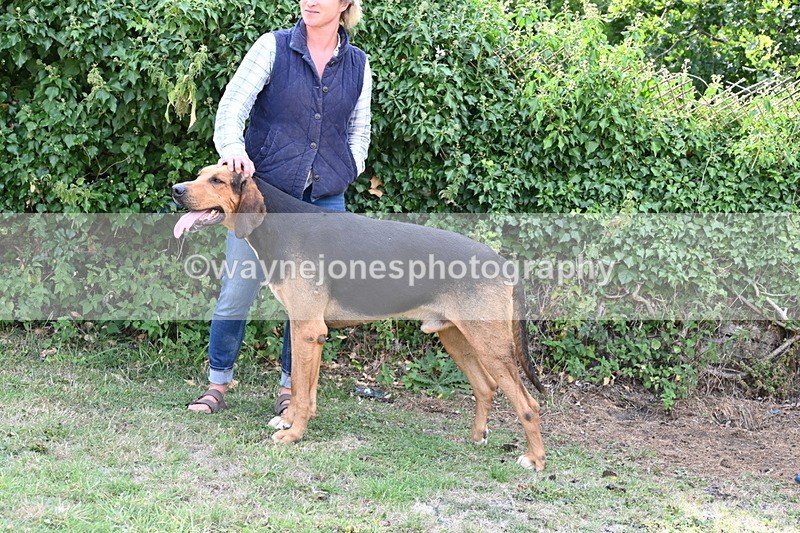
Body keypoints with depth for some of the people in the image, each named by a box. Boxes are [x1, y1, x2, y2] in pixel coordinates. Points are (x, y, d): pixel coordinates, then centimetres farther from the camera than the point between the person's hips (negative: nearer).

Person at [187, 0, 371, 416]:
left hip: (325, 197, 2)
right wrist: (233, 149, -28)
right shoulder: (274, 47, -1)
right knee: (237, 291, -2)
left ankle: (290, 387, 19)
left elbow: (359, 131, 16)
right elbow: (232, 105, -10)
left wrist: (344, 175, 2)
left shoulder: (358, 64, 8)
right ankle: (218, 384, 13)